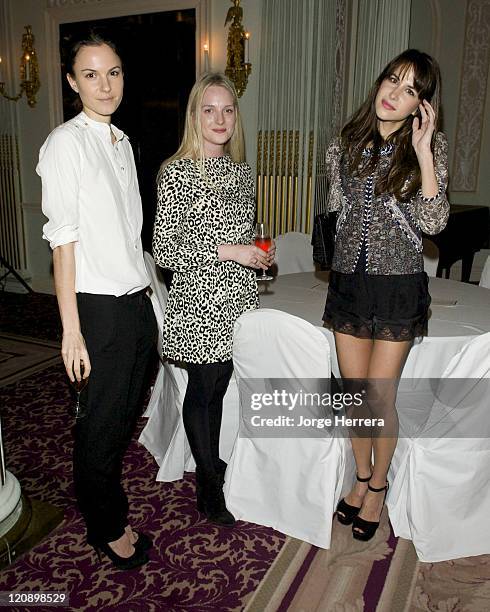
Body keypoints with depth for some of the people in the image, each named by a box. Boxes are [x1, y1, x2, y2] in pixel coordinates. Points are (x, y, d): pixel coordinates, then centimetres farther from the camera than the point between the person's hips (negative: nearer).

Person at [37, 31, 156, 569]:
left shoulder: (123, 142, 13)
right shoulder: (66, 143, -10)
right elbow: (63, 240, -14)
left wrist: (144, 292, 12)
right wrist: (72, 329, -16)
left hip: (137, 299, 7)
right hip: (99, 306, -7)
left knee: (125, 412, 18)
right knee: (102, 421, 8)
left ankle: (102, 497, 42)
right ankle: (107, 528, 30)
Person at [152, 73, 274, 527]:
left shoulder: (241, 172, 10)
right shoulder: (177, 172, -11)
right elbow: (164, 251, -15)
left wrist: (259, 253, 5)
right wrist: (227, 250, -19)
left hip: (237, 300, 6)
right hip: (198, 304, -6)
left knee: (219, 388, 17)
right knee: (202, 390, 8)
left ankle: (212, 467, 36)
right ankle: (209, 487, 26)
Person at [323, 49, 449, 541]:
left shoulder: (430, 147, -3)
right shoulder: (345, 143, 5)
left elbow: (433, 222, -14)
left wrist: (422, 152, -19)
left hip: (398, 284, -3)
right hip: (347, 280, 3)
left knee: (380, 396, 2)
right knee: (354, 392, 12)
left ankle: (378, 486, 27)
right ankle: (362, 477, 34)